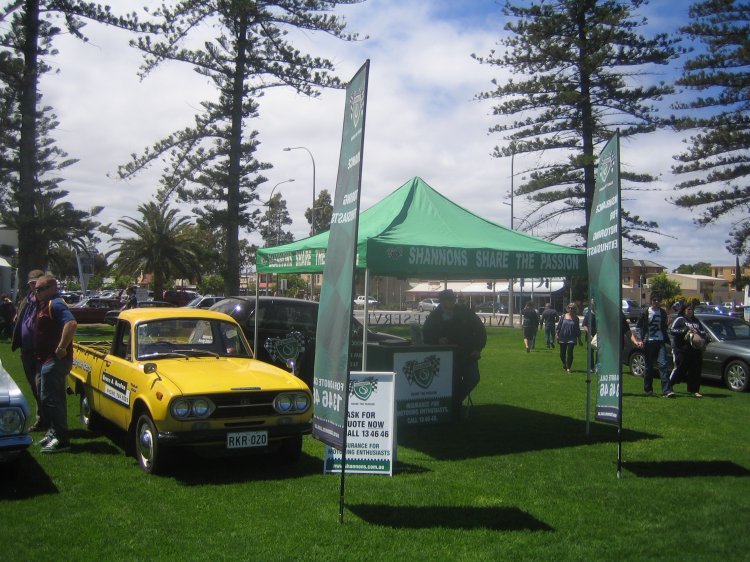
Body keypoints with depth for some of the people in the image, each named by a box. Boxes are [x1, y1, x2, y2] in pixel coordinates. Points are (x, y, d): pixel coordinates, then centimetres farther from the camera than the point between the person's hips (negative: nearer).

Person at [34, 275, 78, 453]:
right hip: (47, 360, 10)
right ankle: (55, 432, 28)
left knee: (49, 398, -9)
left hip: (54, 361, -10)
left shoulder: (56, 304, -16)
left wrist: (62, 348, -28)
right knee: (55, 398, 17)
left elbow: (71, 324, -32)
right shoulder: (45, 305, 15)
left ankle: (62, 440, -6)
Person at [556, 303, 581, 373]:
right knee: (562, 353, 9)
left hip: (572, 338, -1)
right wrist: (557, 334, -1)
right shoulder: (564, 316, 2)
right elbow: (559, 325, 5)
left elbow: (578, 329, 10)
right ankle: (564, 365, 35)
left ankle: (568, 368, -2)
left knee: (570, 352, -10)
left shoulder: (575, 318, 4)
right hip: (563, 338, 1)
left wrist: (579, 339, 11)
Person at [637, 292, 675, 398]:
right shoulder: (645, 313, 2)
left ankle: (666, 390, -15)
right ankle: (648, 389, 15)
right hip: (649, 342, -2)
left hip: (660, 341, 2)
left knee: (663, 365, -9)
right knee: (649, 366, 5)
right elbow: (640, 327, 2)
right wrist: (643, 339, -9)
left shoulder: (663, 313, 11)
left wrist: (666, 339, 12)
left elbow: (664, 328, 19)